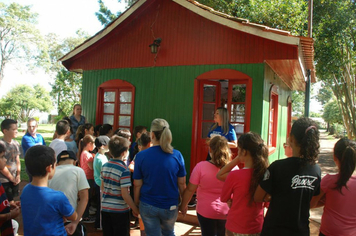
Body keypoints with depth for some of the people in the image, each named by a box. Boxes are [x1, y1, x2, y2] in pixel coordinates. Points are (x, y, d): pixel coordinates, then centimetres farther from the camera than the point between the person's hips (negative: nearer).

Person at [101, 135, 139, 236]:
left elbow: (102, 187, 11)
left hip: (105, 208, 6)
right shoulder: (124, 170, -19)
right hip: (119, 210, -6)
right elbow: (125, 194, -20)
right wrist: (135, 209, -11)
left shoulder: (105, 166, 2)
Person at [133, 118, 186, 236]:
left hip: (148, 206, -1)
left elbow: (137, 185, -7)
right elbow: (182, 184, -5)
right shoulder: (177, 155, -11)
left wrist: (136, 204, 7)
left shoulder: (141, 156, -13)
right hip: (170, 206, 1)